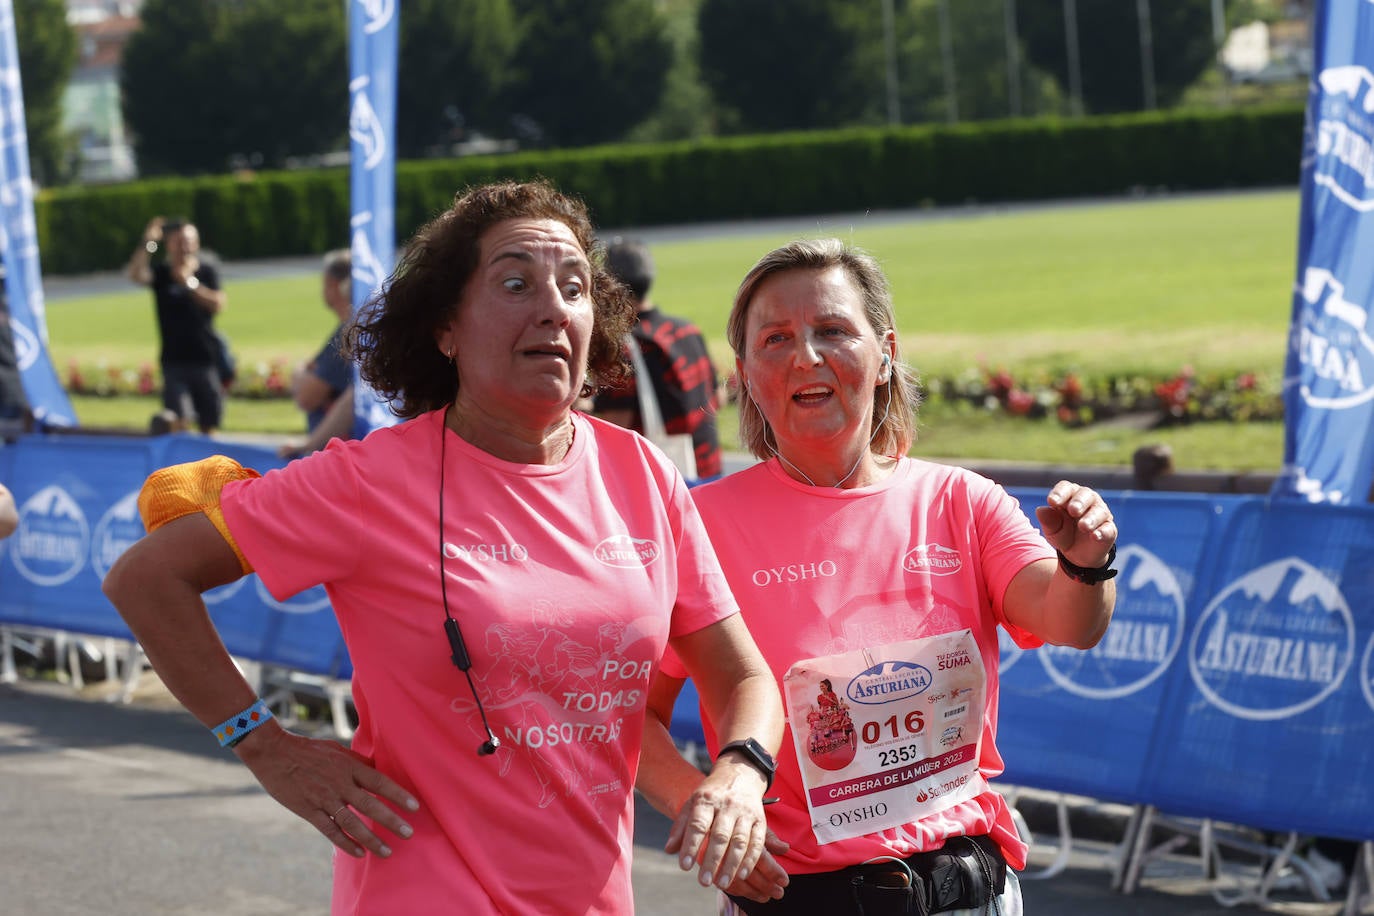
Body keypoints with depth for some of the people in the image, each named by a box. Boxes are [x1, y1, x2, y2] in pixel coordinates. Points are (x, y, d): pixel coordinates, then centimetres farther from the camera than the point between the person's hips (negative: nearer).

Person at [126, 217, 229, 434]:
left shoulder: (207, 269, 4)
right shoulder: (160, 272, -1)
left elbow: (218, 304, -8)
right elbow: (135, 274, -21)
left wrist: (190, 283, -17)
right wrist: (148, 243, -31)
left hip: (206, 357, 2)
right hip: (174, 359, -2)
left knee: (209, 421, 11)